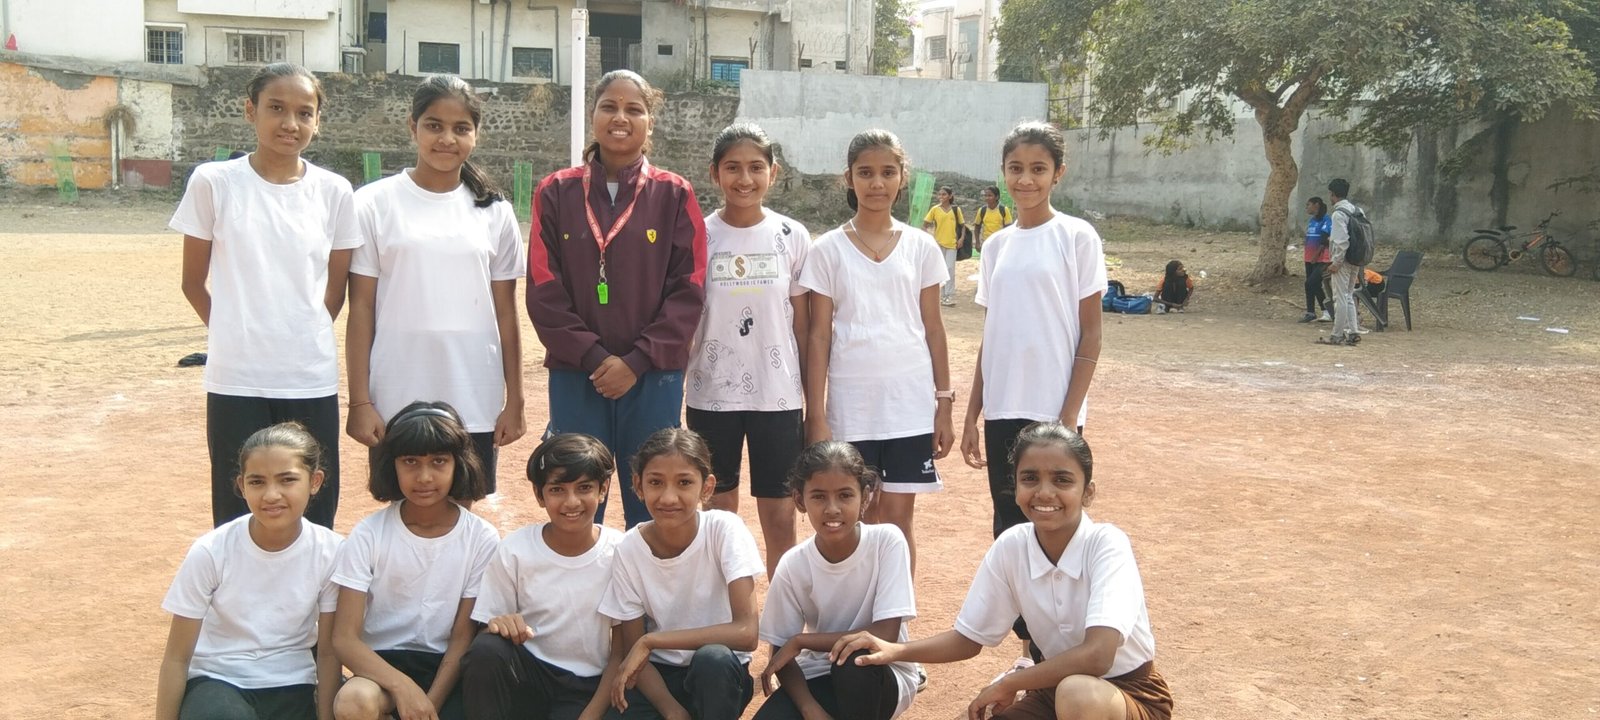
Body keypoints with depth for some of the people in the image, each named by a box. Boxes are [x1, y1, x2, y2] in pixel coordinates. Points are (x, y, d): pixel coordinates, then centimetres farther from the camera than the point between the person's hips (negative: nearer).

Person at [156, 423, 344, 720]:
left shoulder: (331, 551, -12)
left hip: (290, 687, 2)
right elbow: (177, 658, -7)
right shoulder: (210, 552, -16)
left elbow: (328, 653, -2)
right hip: (217, 682, -1)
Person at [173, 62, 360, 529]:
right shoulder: (214, 182, -3)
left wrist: (300, 341, 9)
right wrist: (236, 335, 9)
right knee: (239, 519, 6)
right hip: (236, 382, -1)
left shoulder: (334, 192, 2)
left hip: (313, 382, 2)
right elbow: (193, 282, 6)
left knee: (314, 524, 6)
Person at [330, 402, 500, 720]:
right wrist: (402, 686, -27)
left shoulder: (481, 538, -5)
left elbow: (463, 638, -3)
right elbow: (344, 638, -12)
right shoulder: (369, 534, -7)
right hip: (382, 662, 0)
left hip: (446, 669, 1)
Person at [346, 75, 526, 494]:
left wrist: (514, 400, 5)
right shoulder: (376, 204, 0)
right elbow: (361, 308, 0)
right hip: (395, 405, -1)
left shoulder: (494, 212, 5)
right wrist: (359, 401, -5)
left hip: (475, 407, 2)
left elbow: (505, 312, 8)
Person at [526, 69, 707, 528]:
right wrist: (593, 357, -11)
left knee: (650, 509, 6)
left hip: (653, 377, 0)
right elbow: (545, 291, 0)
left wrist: (637, 361, -11)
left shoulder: (674, 195, 2)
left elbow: (688, 291, -2)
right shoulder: (556, 193, 4)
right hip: (575, 376, 1)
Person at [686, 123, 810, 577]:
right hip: (711, 395, 0)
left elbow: (802, 325, 4)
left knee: (780, 519, 6)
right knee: (718, 517, 9)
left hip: (778, 396, 0)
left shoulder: (792, 237, 0)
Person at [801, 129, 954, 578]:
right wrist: (815, 417, -5)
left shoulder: (921, 247, 4)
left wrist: (944, 405, 4)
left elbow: (933, 329, 7)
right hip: (850, 407, -1)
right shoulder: (828, 250, 1)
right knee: (859, 520, 7)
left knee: (898, 518, 6)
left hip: (910, 405, 1)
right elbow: (818, 337, 0)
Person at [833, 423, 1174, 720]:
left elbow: (1096, 656, -35)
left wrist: (1007, 684, -22)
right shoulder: (1011, 546, -11)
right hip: (1055, 689, 5)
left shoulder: (1107, 543, -24)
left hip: (1130, 692, -5)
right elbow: (969, 637, 0)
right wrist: (896, 650, -17)